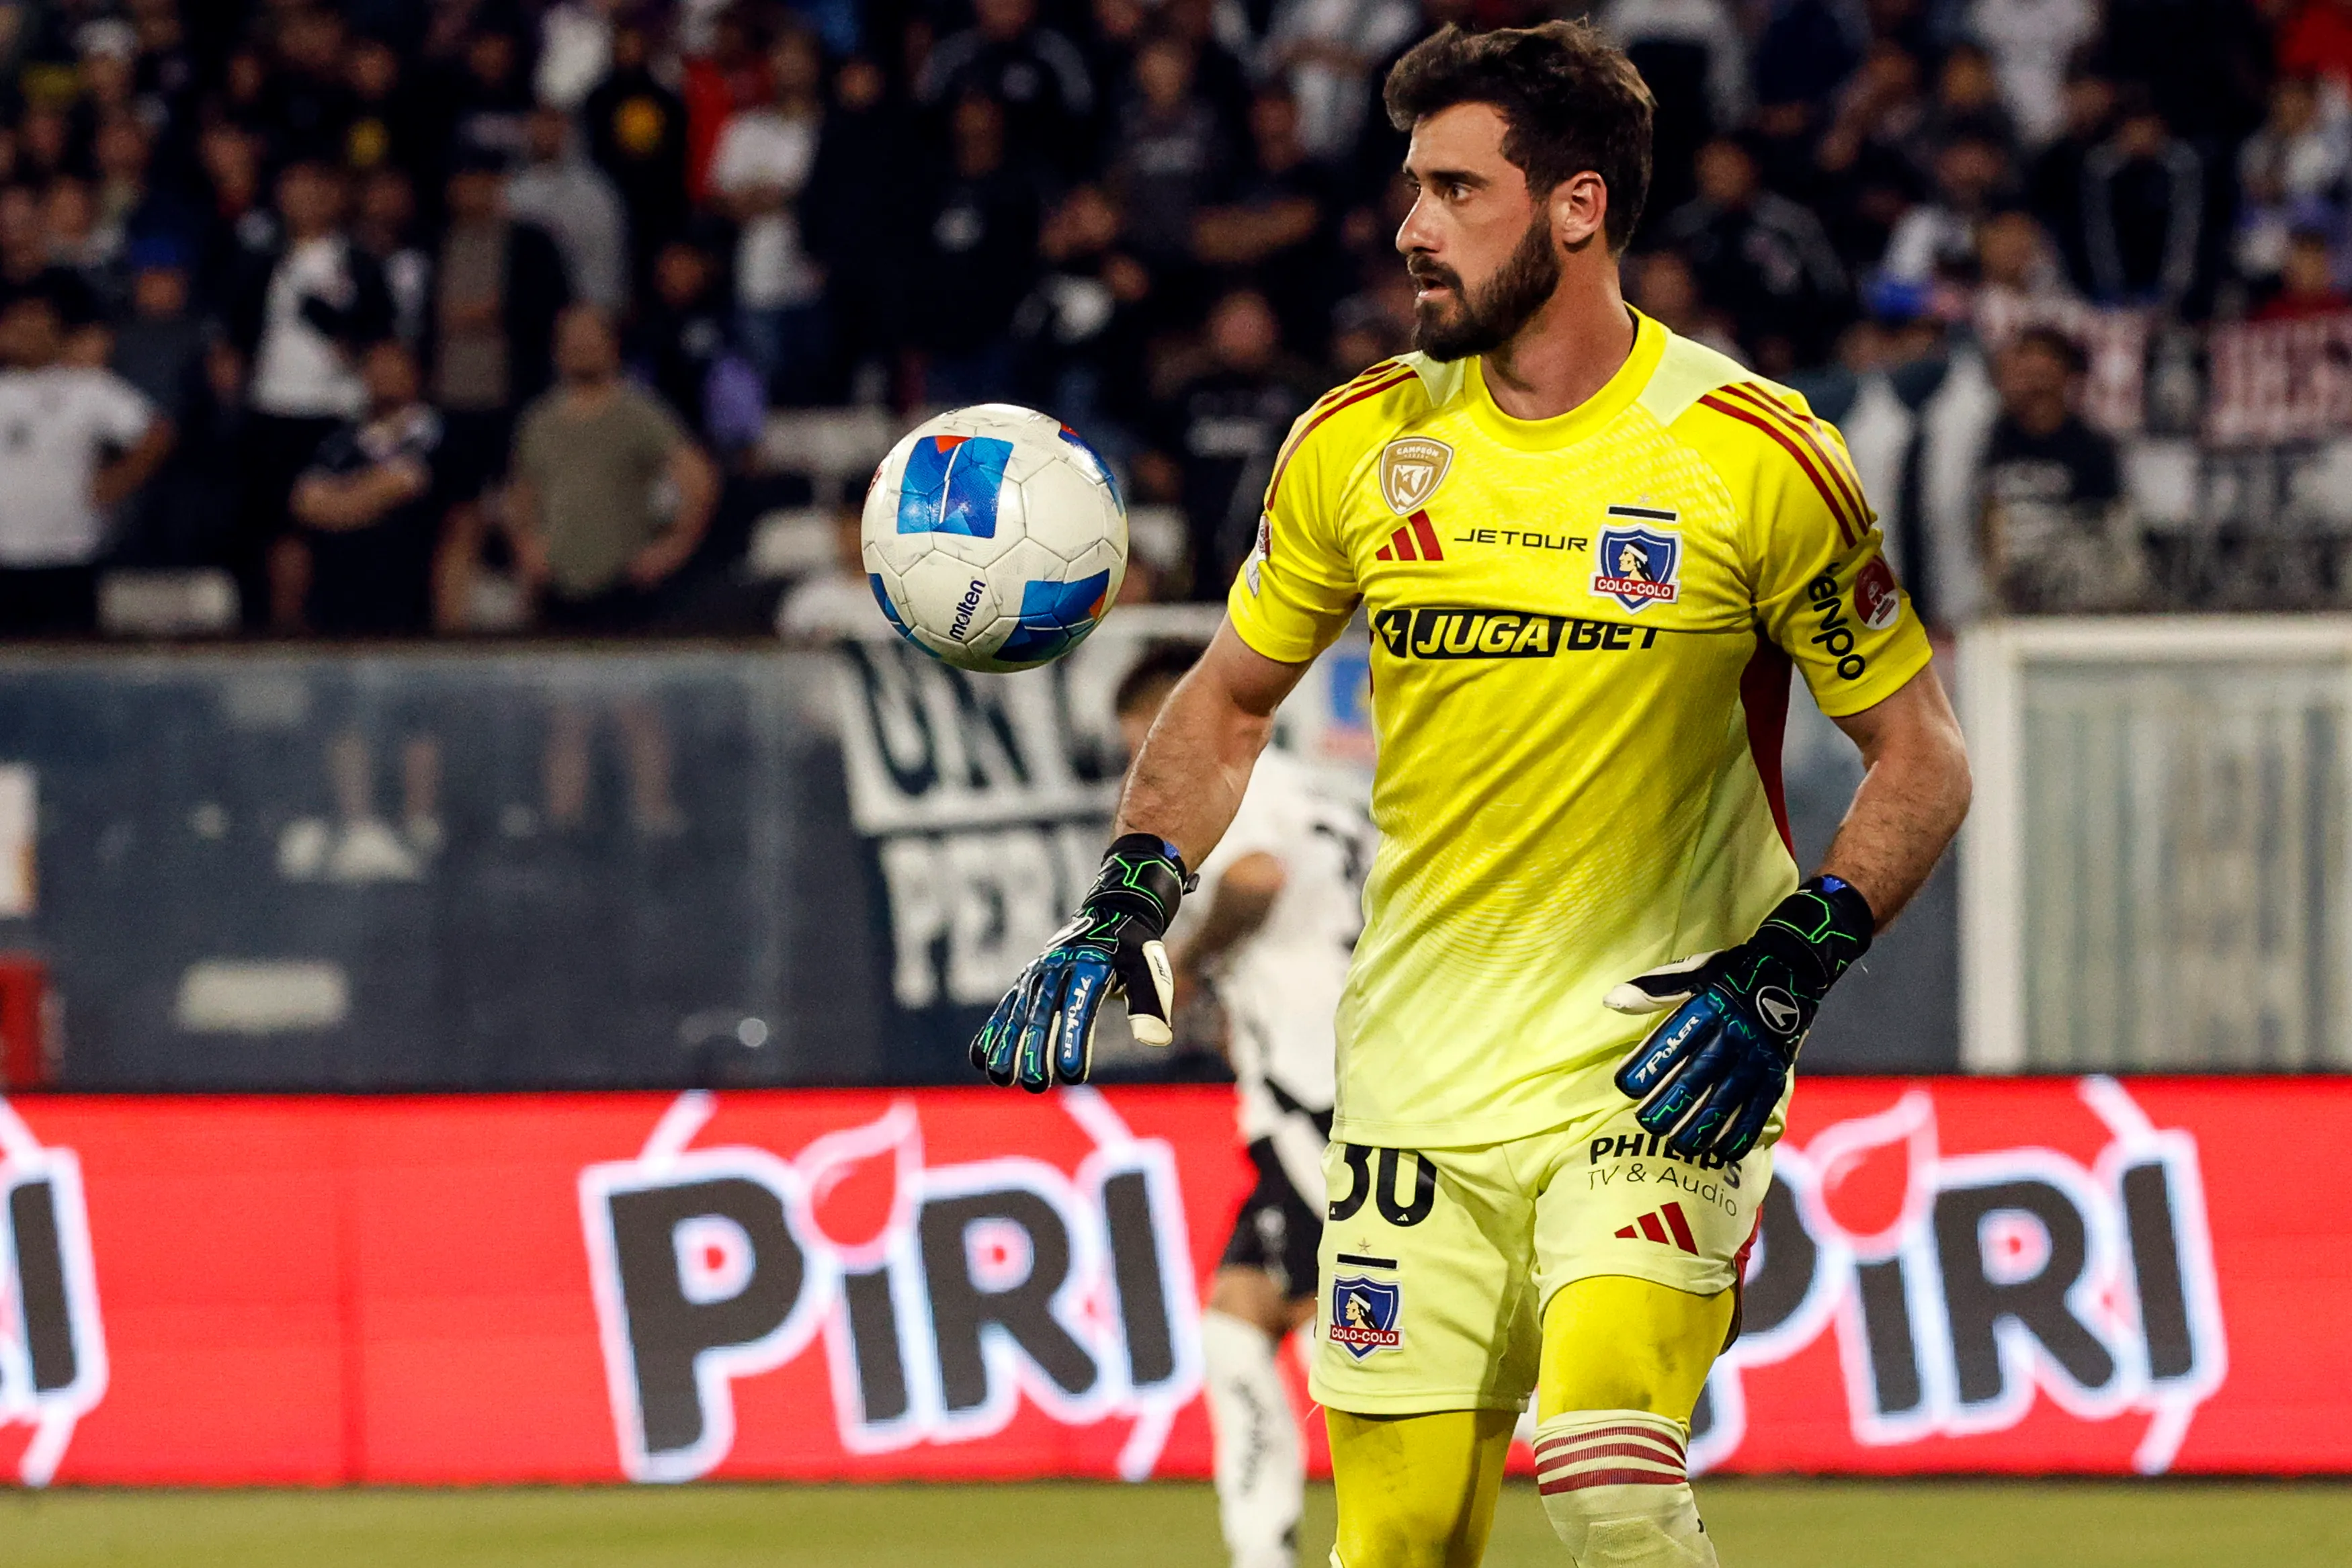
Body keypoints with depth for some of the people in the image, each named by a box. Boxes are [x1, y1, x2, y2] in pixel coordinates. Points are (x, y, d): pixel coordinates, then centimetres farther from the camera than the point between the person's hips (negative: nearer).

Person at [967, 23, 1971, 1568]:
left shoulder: (1754, 458, -8)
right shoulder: (1360, 444, 3)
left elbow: (1922, 755, -1)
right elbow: (1231, 700, 18)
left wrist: (1783, 979, -13)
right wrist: (1124, 910, 3)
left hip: (1658, 1071, -4)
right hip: (1420, 1077, 4)